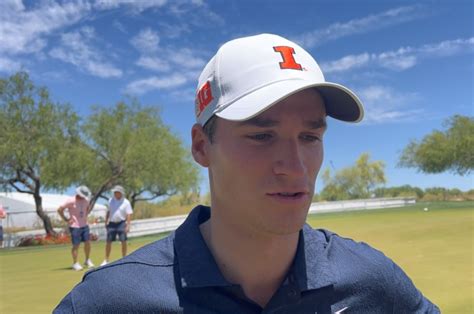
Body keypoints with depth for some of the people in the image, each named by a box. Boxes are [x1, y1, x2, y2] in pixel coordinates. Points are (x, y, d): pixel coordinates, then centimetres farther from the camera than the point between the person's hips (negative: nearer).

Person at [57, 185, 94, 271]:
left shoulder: (85, 200, 6)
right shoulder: (71, 201, -12)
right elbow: (59, 210, -9)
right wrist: (66, 219, -10)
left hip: (84, 225, 6)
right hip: (75, 226, -6)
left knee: (88, 243, 5)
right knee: (76, 245, -2)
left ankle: (87, 261, 21)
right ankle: (75, 263, 11)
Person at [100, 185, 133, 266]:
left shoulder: (126, 202, -6)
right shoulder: (111, 200, 8)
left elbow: (129, 214, -8)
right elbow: (108, 212, 18)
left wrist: (128, 225, -16)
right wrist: (106, 222, 15)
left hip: (121, 223, -3)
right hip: (112, 223, 4)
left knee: (123, 241, -1)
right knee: (108, 242, 4)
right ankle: (106, 260, 14)